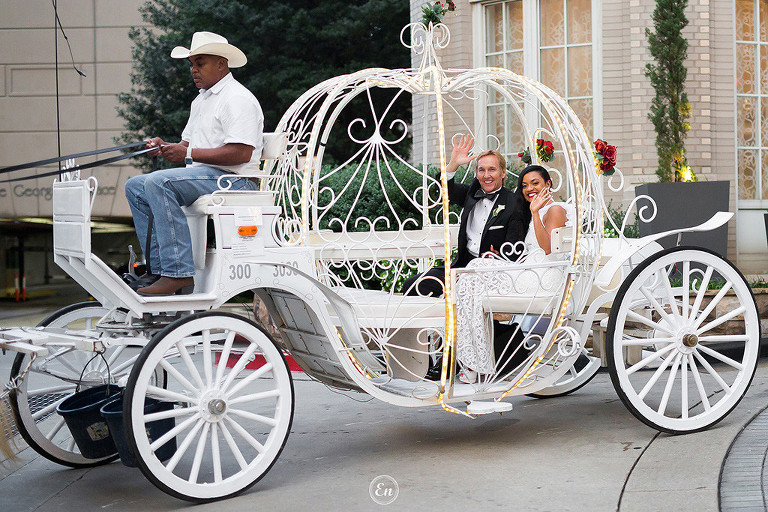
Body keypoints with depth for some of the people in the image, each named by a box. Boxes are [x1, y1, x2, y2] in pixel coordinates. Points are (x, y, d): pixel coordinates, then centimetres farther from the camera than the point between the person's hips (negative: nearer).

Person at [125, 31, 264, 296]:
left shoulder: (238, 99, -10)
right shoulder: (201, 100, 23)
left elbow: (241, 153, -22)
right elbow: (189, 144, 23)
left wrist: (189, 154, -20)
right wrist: (166, 147, 0)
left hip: (231, 180, -11)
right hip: (202, 177, 11)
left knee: (158, 182, -29)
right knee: (135, 186, 5)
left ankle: (178, 273, -31)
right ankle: (159, 269, -4)